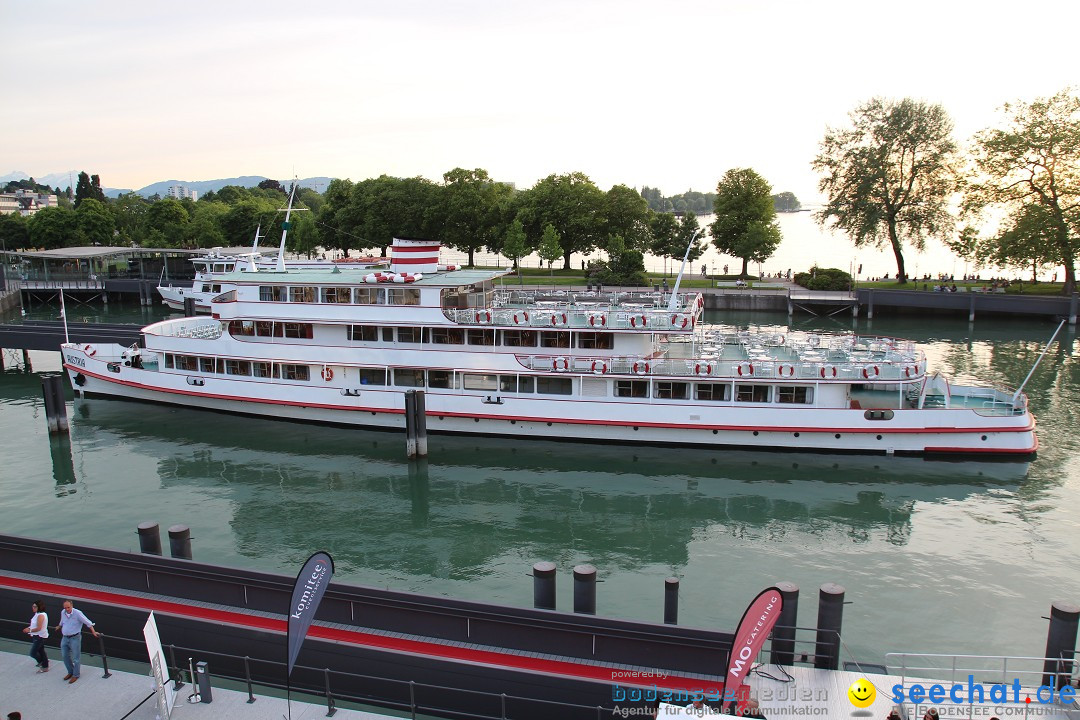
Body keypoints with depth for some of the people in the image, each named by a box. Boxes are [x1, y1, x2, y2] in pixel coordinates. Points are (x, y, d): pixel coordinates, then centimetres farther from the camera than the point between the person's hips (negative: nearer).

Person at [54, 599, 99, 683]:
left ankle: (75, 675, 16)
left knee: (75, 658, 2)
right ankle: (70, 672, 33)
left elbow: (88, 622, -16)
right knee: (65, 656, 13)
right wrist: (58, 627, 42)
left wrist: (94, 632, -17)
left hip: (75, 638, -6)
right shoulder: (63, 612, 1)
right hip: (65, 638, 6)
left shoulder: (77, 613, -18)